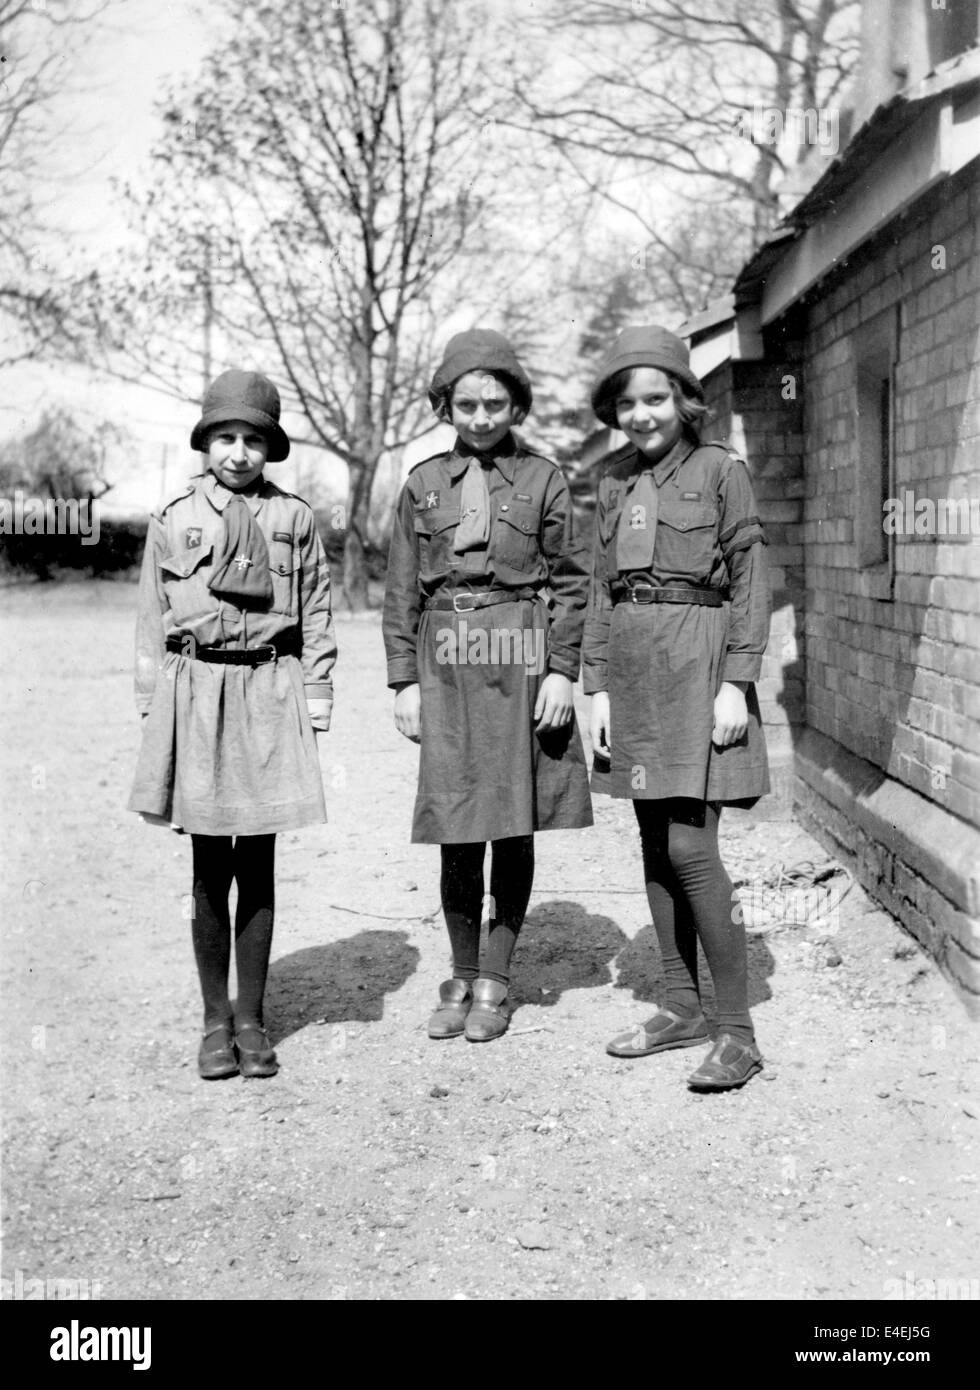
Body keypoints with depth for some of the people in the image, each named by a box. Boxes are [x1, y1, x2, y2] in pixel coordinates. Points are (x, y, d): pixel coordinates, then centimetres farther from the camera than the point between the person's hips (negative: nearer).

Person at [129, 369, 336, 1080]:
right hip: (194, 693, 0)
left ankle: (252, 1018, 17)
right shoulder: (173, 520, 6)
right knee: (209, 869, 5)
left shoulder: (294, 519, 4)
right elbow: (152, 623, 9)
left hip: (269, 693, 0)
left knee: (258, 867, 5)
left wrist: (315, 710, 1)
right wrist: (153, 711, 5)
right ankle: (216, 1020, 17)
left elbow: (316, 621, 6)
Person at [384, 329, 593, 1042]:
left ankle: (494, 982, 16)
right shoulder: (424, 483, 9)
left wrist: (562, 669, -5)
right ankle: (461, 977, 17)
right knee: (457, 830, 2)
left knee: (515, 827, 4)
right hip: (446, 665, 1)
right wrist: (404, 679, 3)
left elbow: (570, 580, 4)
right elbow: (402, 590, 9)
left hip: (521, 661, -1)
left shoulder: (543, 478, 5)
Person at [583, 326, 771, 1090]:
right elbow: (603, 590, 14)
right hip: (631, 668, 6)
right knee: (655, 840, 9)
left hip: (696, 662, -6)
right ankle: (682, 1006, 21)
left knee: (689, 845, -11)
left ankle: (738, 1032, -3)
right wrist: (599, 687, 7)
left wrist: (736, 683, -13)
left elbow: (750, 579, -6)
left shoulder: (721, 469, -3)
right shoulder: (615, 484, 12)